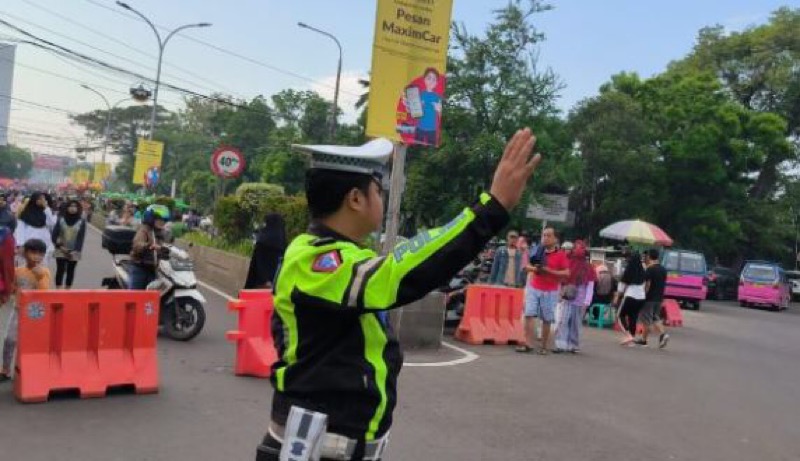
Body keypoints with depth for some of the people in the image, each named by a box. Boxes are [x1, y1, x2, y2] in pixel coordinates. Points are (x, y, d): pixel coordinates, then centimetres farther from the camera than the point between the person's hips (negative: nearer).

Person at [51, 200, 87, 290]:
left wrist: (76, 250, -14)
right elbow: (54, 234, 2)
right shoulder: (61, 220, 2)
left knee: (70, 271, 7)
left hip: (74, 252, 0)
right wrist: (59, 246, -9)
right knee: (60, 270, -6)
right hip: (61, 250, 0)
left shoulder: (81, 222, -1)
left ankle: (67, 291, 16)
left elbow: (81, 237, -5)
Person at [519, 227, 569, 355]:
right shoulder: (538, 252, 9)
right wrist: (534, 269, -8)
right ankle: (528, 344, -5)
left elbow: (566, 273, -8)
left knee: (547, 319, 3)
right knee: (529, 315, -6)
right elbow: (526, 266, 15)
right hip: (533, 288, 4)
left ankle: (544, 346, 12)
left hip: (550, 292, -3)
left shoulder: (560, 255, -4)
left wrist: (549, 270, -17)